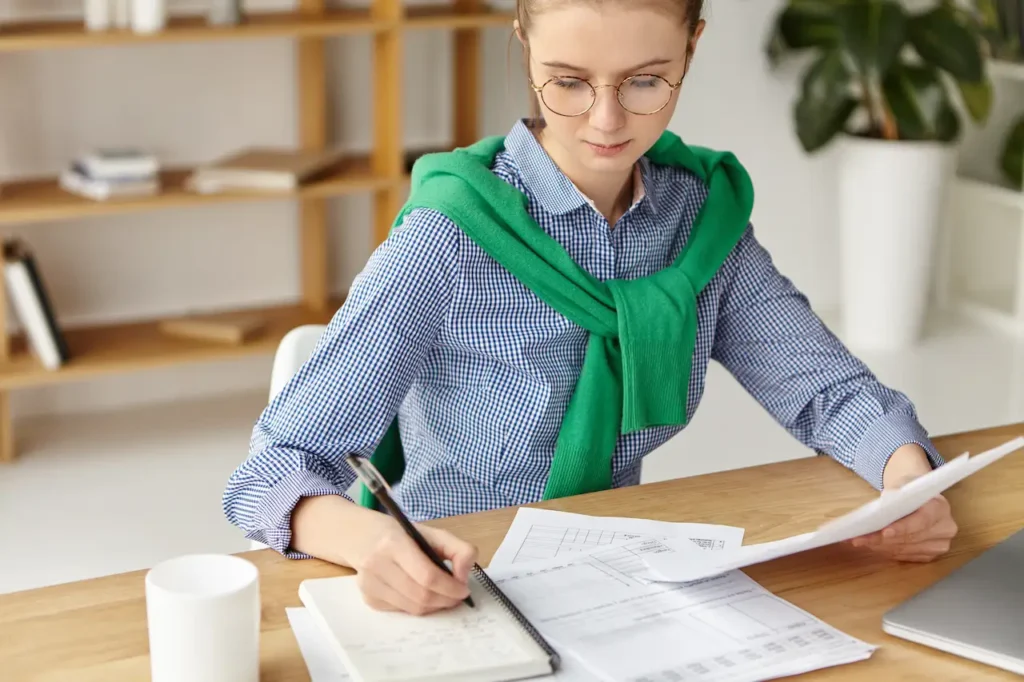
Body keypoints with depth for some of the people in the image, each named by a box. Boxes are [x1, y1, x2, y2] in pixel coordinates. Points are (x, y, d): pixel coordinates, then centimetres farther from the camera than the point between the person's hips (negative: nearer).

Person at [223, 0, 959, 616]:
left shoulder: (704, 215, -2)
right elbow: (276, 469, -20)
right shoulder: (451, 238, -19)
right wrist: (367, 538, -42)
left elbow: (827, 387, 4)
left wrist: (908, 476, -18)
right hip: (443, 594, -4)